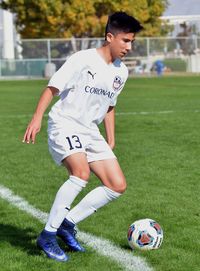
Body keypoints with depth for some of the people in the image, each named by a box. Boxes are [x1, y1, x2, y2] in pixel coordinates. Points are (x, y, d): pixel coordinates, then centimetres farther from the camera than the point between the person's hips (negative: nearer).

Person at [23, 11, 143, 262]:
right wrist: (37, 118, -28)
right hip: (64, 124, -8)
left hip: (90, 132, 8)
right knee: (82, 173, -31)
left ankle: (67, 223, 10)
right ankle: (47, 235, -19)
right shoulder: (83, 59, -13)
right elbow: (52, 88, -15)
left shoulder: (121, 72, 9)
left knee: (118, 186, -1)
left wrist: (110, 140, 18)